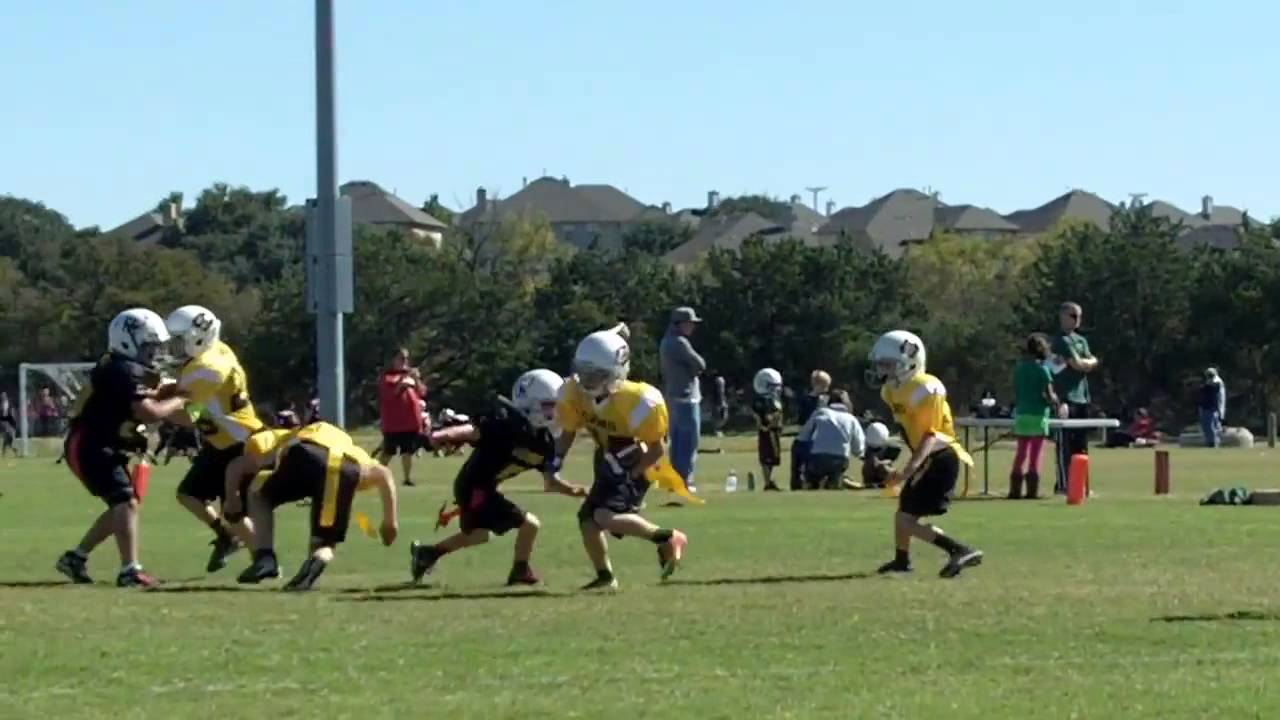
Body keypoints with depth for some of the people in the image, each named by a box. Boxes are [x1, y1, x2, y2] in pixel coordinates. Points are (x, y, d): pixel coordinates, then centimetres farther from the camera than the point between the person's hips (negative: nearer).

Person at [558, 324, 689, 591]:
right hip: (607, 464, 7)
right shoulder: (575, 394, -13)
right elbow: (568, 433, 6)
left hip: (634, 467, -7)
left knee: (606, 516, -23)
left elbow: (657, 449, -19)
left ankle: (668, 538, -8)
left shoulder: (634, 402, -31)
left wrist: (630, 477, -19)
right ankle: (605, 576, 21)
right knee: (587, 519, 3)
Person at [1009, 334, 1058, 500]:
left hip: (1021, 414, 5)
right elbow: (1049, 395, -12)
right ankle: (1032, 490, 0)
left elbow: (1015, 392, 10)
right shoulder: (1042, 369, -10)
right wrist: (1055, 401, 7)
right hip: (1038, 415, -5)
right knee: (1035, 454, 1)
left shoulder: (1019, 367, 5)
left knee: (1021, 453, 11)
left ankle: (1015, 489, 10)